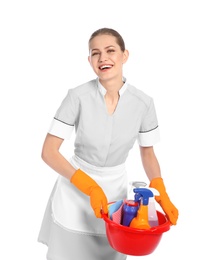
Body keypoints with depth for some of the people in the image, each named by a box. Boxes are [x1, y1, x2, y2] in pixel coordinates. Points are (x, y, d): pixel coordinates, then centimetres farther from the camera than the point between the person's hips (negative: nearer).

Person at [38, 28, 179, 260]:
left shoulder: (143, 103, -11)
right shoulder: (78, 96, -17)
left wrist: (161, 193, -12)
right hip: (75, 189, -1)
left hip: (115, 189, 2)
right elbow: (48, 152, -15)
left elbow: (148, 153, 2)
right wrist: (90, 187, -24)